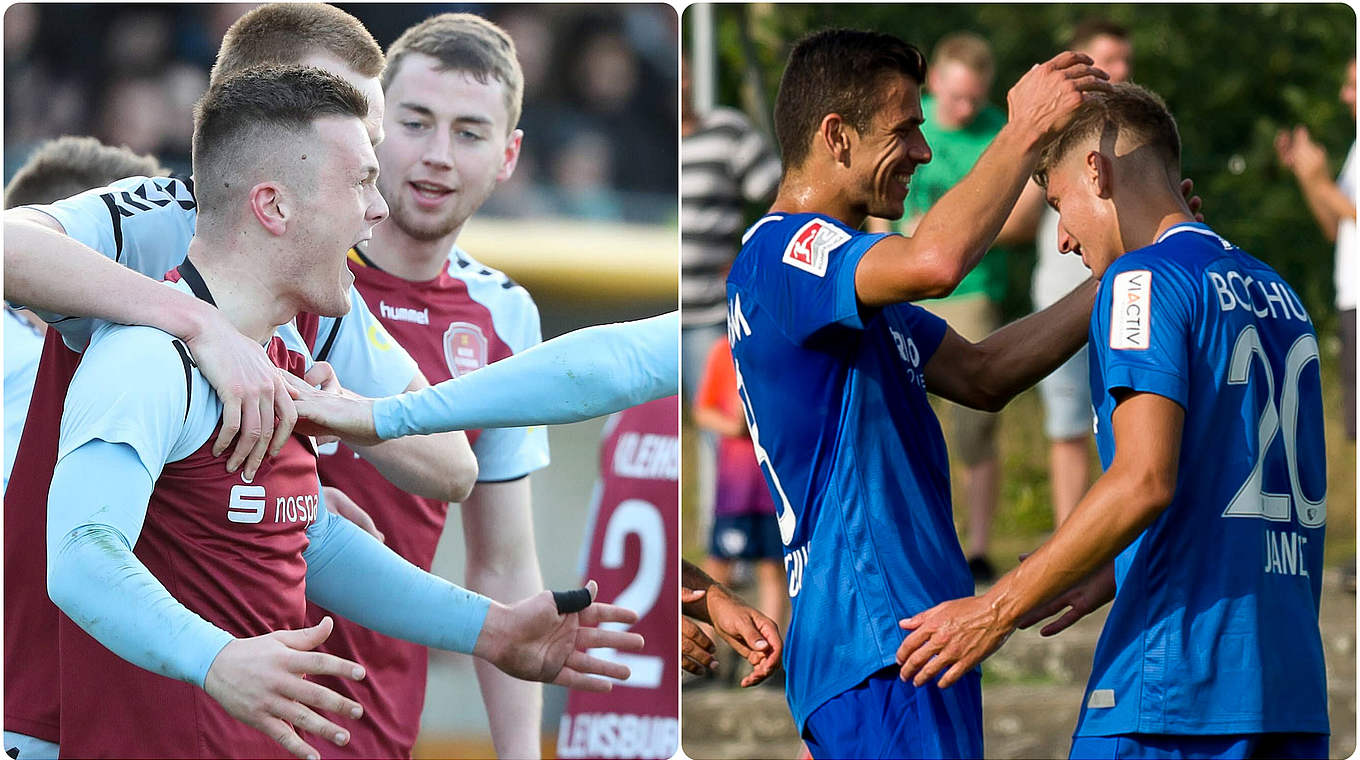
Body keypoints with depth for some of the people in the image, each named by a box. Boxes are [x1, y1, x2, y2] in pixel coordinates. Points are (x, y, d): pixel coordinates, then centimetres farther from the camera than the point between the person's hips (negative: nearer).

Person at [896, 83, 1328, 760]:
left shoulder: (1145, 279, -6)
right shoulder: (1275, 292, 19)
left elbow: (1145, 480, -19)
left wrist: (998, 610, -16)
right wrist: (1116, 574, 31)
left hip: (1177, 691, -8)